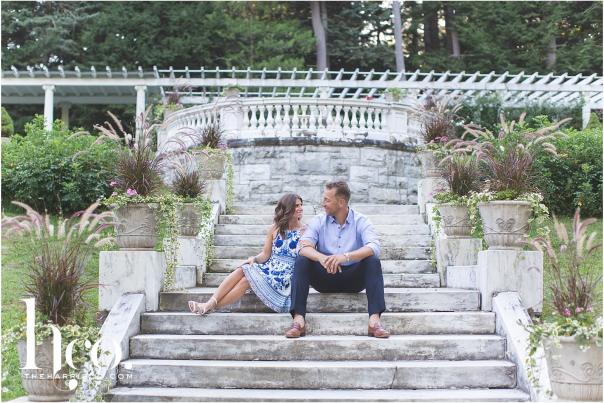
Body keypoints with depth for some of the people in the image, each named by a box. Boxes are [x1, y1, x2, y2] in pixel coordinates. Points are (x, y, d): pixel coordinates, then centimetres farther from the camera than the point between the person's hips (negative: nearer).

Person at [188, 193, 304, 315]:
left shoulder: (304, 231, 0)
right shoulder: (275, 229, 11)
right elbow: (265, 254, 9)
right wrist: (254, 259, -9)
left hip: (286, 276, -4)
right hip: (270, 267, 4)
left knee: (248, 278, -25)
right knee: (241, 270, -23)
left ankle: (211, 306, -22)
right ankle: (210, 303, -30)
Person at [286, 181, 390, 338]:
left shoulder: (361, 221, -3)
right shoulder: (318, 222, 2)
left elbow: (374, 247, -22)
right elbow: (304, 247, -15)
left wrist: (346, 256, -39)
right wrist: (321, 258, -37)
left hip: (353, 278, -1)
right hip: (324, 278, 1)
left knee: (373, 261, -27)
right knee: (301, 260, -23)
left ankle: (374, 321, -38)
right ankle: (298, 320, -35)